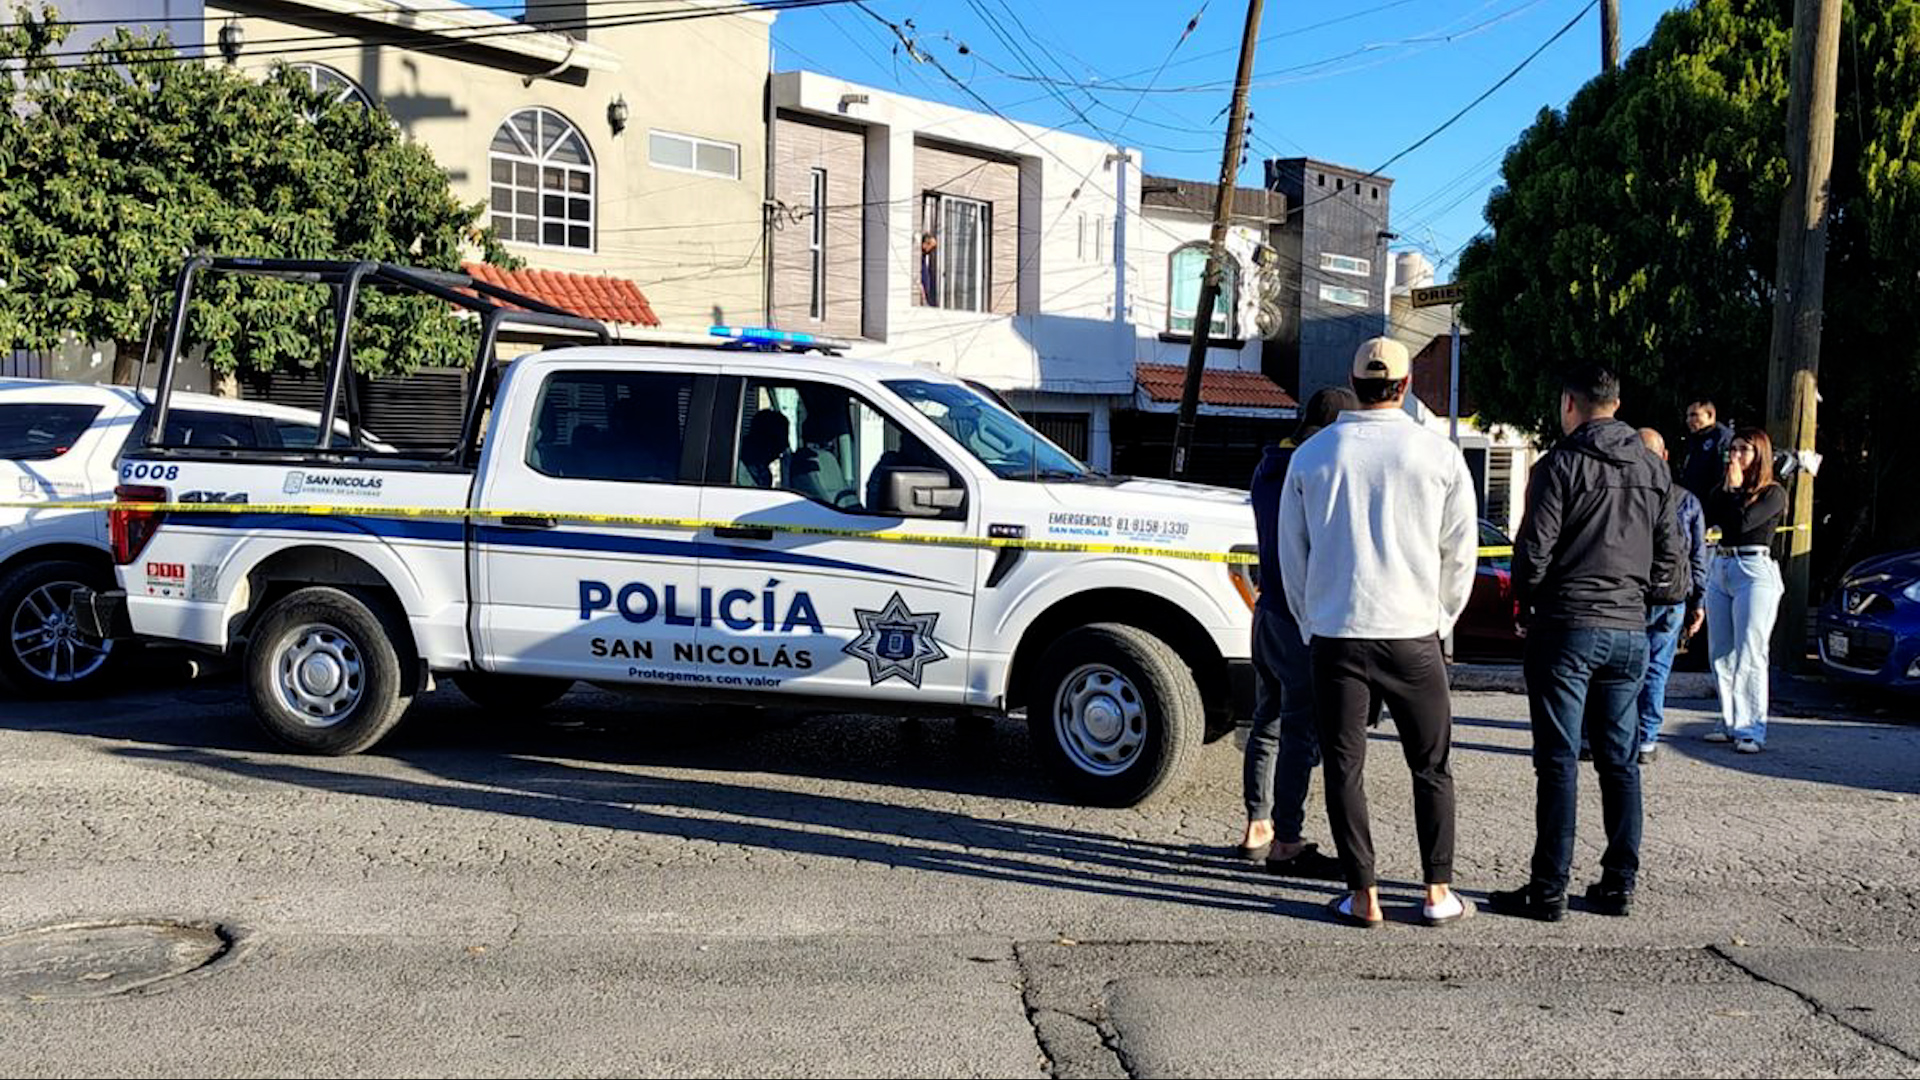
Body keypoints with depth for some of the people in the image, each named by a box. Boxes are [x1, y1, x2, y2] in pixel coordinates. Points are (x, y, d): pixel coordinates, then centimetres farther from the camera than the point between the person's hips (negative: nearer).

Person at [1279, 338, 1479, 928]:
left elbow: (1291, 552, 8)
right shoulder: (1440, 454, -1)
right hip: (1413, 635, 0)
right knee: (1432, 768, 12)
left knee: (1344, 768, 7)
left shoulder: (1312, 454, 3)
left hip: (1335, 635, 0)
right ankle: (1439, 894, 17)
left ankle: (1363, 896, 10)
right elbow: (1460, 552, 5)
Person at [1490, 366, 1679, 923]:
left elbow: (1534, 548, -11)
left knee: (1559, 762, -3)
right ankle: (1619, 883, 17)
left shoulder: (1562, 463, -9)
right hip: (1630, 631, 6)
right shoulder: (1654, 469, 11)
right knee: (1620, 761, 12)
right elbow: (1668, 556, 13)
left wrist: (1526, 605, 4)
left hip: (1567, 627, -6)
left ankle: (1549, 889, 0)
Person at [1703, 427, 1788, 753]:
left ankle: (1751, 730, -6)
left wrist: (1735, 488, -4)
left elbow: (1742, 522, -16)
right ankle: (1731, 723, 16)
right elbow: (1705, 520, 1)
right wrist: (1727, 488, 2)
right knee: (1720, 654, 7)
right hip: (1720, 569, 7)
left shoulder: (1773, 493, -2)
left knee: (1749, 656, -9)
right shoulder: (1722, 490, 16)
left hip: (1754, 570, -7)